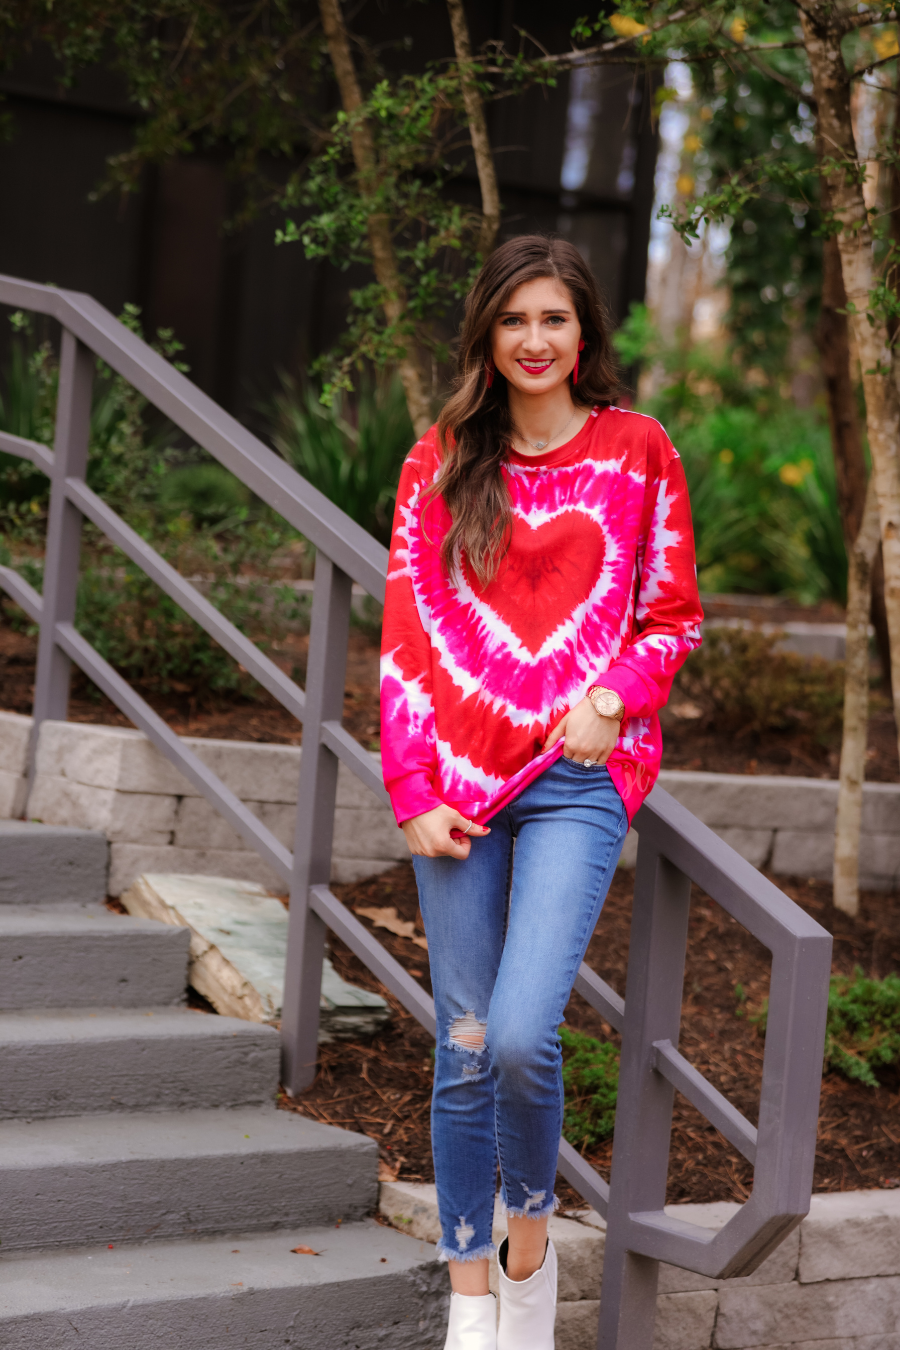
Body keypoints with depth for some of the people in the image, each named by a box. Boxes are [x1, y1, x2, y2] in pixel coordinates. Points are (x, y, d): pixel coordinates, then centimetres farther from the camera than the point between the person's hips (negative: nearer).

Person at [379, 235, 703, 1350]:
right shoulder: (441, 462, 9)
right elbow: (406, 632, 7)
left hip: (579, 776, -2)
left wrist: (614, 698, -10)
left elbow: (674, 616, 10)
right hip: (461, 780, 2)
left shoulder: (636, 451, 7)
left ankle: (530, 1245, 11)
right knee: (465, 1052, 4)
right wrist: (413, 792, -2)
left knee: (522, 1037, -17)